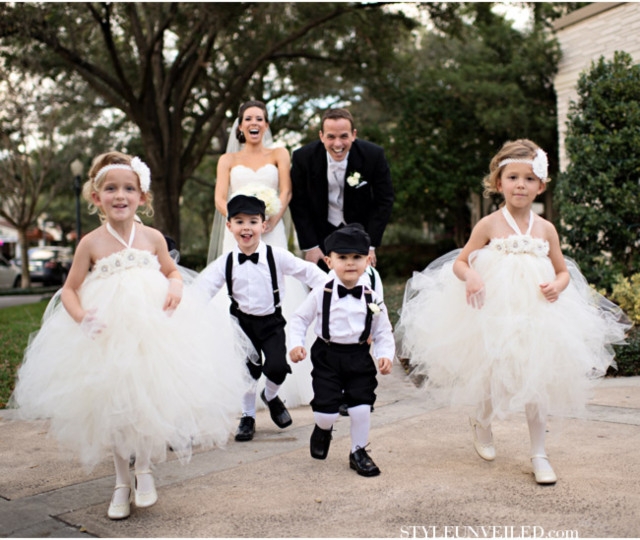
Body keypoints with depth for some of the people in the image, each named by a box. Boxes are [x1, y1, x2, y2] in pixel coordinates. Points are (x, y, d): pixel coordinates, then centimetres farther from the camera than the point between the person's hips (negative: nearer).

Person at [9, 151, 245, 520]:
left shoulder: (153, 238, -1)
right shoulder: (91, 243, -5)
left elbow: (172, 271, 13)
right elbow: (70, 289, 0)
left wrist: (176, 287, -9)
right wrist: (80, 317, -18)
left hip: (153, 330, 0)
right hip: (107, 334, 0)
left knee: (149, 402, 2)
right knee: (112, 408, 8)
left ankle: (145, 473, 27)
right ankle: (122, 483, 28)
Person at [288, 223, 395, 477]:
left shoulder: (372, 299, -4)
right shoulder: (321, 295, -8)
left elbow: (383, 332, 4)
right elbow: (300, 319, 2)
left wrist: (385, 354, -11)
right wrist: (297, 343, -11)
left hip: (359, 358, 2)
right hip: (327, 357, -2)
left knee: (361, 406, 0)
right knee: (326, 410, -5)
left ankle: (359, 452, 23)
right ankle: (323, 429, 33)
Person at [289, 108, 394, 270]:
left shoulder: (374, 155, -18)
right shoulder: (303, 157, -17)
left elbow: (384, 200, -9)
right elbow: (298, 203, -7)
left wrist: (370, 245, -13)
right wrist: (309, 246, -11)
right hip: (321, 234, 0)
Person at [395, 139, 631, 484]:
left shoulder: (545, 229, 3)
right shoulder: (489, 225, -5)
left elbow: (563, 271, 11)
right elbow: (459, 262, -3)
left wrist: (557, 286, -11)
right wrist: (471, 277, -24)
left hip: (535, 315, 3)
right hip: (491, 314, -2)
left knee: (535, 382, 4)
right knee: (493, 378, 7)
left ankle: (539, 455, 17)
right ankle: (481, 423, 41)